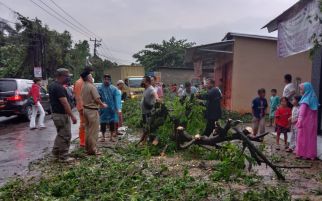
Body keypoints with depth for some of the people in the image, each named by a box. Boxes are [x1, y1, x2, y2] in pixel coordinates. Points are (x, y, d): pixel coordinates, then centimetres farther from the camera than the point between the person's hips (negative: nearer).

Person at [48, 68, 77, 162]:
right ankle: (63, 157, 8)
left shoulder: (52, 85, 11)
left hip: (55, 113, 10)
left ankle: (55, 152, 29)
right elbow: (65, 103, -25)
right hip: (61, 115, -10)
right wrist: (72, 116, -24)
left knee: (60, 134, 22)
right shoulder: (59, 87, -21)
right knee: (65, 136, 0)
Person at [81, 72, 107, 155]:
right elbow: (97, 99, -20)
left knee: (87, 130, 17)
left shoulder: (83, 86, 9)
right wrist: (102, 105, -1)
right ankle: (92, 150, 4)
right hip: (92, 110, -9)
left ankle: (88, 148, 25)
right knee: (93, 131, -1)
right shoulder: (92, 87, -17)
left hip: (85, 109, 9)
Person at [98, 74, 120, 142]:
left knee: (112, 122, 6)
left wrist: (116, 108, 1)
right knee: (103, 122, 6)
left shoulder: (113, 88, 2)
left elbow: (115, 99, 4)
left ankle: (112, 136, 18)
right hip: (103, 109, -1)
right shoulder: (100, 88, -3)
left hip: (111, 108, 1)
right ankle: (103, 137, 19)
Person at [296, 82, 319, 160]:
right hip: (312, 123, 7)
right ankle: (311, 154, 19)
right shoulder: (313, 98, 7)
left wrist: (299, 122, -14)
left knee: (303, 138, 3)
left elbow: (302, 113, -18)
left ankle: (302, 153, 10)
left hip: (305, 122, -7)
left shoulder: (305, 100, -17)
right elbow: (315, 112, 11)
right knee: (311, 137, 12)